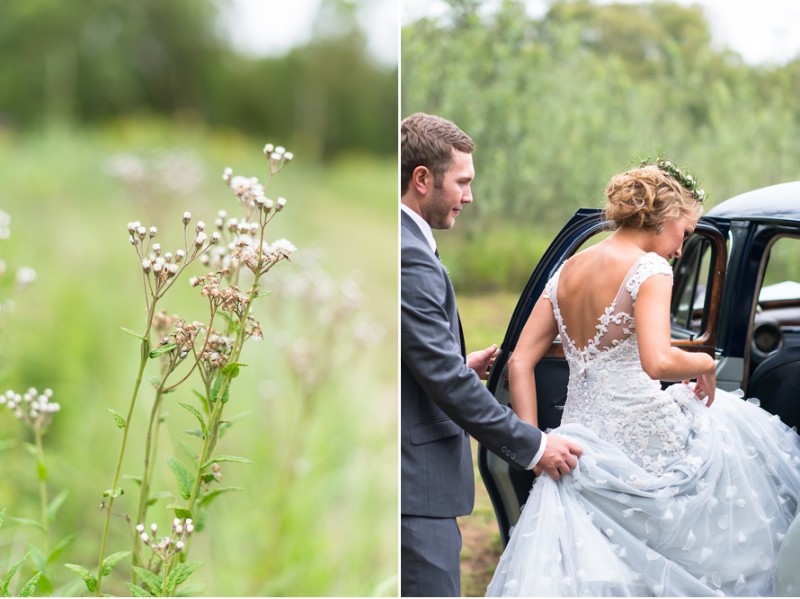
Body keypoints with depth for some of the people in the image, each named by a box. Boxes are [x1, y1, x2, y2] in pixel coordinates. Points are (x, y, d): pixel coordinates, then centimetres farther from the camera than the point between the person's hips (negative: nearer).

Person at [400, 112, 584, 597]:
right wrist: (533, 447, -15)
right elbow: (445, 380, -22)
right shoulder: (409, 257, -20)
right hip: (417, 483, -11)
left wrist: (461, 366, 13)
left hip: (412, 472, 11)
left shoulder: (405, 244, 12)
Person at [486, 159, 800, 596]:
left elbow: (519, 364, 7)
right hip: (642, 438, -6)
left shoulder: (566, 272, 10)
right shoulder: (648, 268, -12)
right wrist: (706, 363, -8)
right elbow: (657, 361, -28)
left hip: (581, 436, 6)